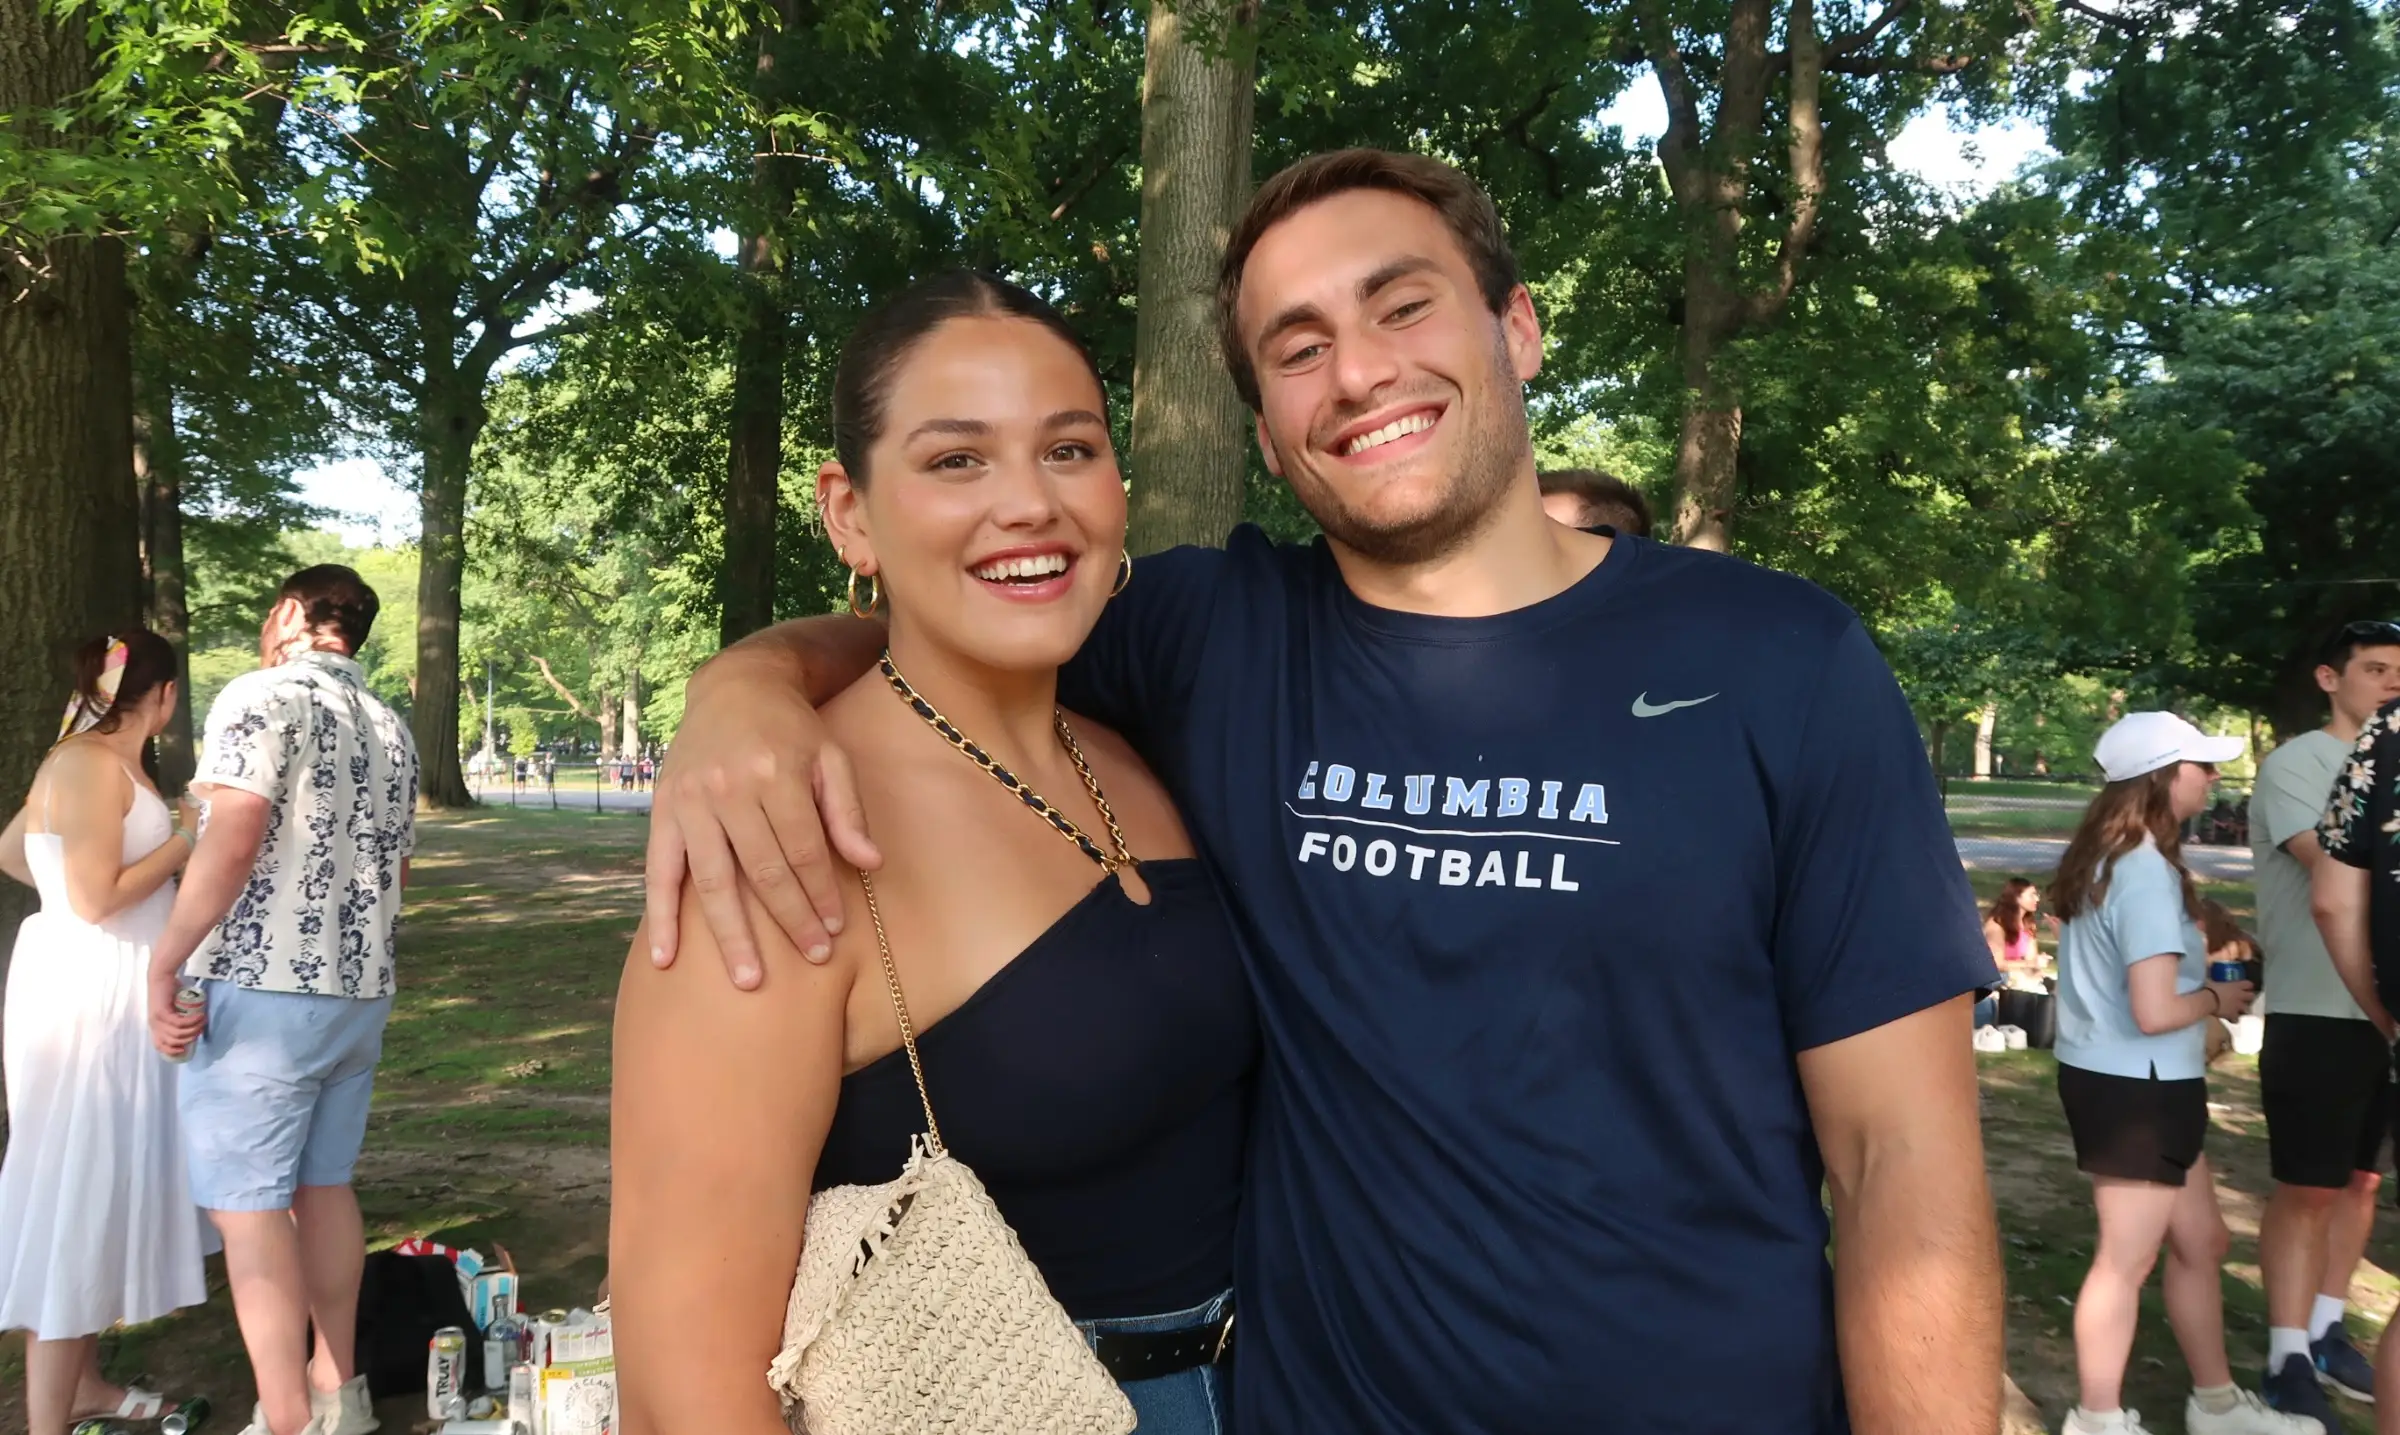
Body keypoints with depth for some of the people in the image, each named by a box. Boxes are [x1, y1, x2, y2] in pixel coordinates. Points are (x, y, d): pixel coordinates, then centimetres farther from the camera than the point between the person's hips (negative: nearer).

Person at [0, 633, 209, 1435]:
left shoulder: (102, 761, 12)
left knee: (102, 1186, 17)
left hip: (109, 992, 10)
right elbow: (96, 898, -21)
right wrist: (186, 842, -13)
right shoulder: (91, 764, -17)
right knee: (75, 1190, -4)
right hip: (87, 993, -10)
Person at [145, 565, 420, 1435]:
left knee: (246, 1203, 0)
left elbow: (230, 844, -20)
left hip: (264, 988, -7)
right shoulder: (390, 729, 14)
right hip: (361, 989, 7)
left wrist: (163, 965, -17)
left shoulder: (263, 697, -9)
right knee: (323, 1187, 16)